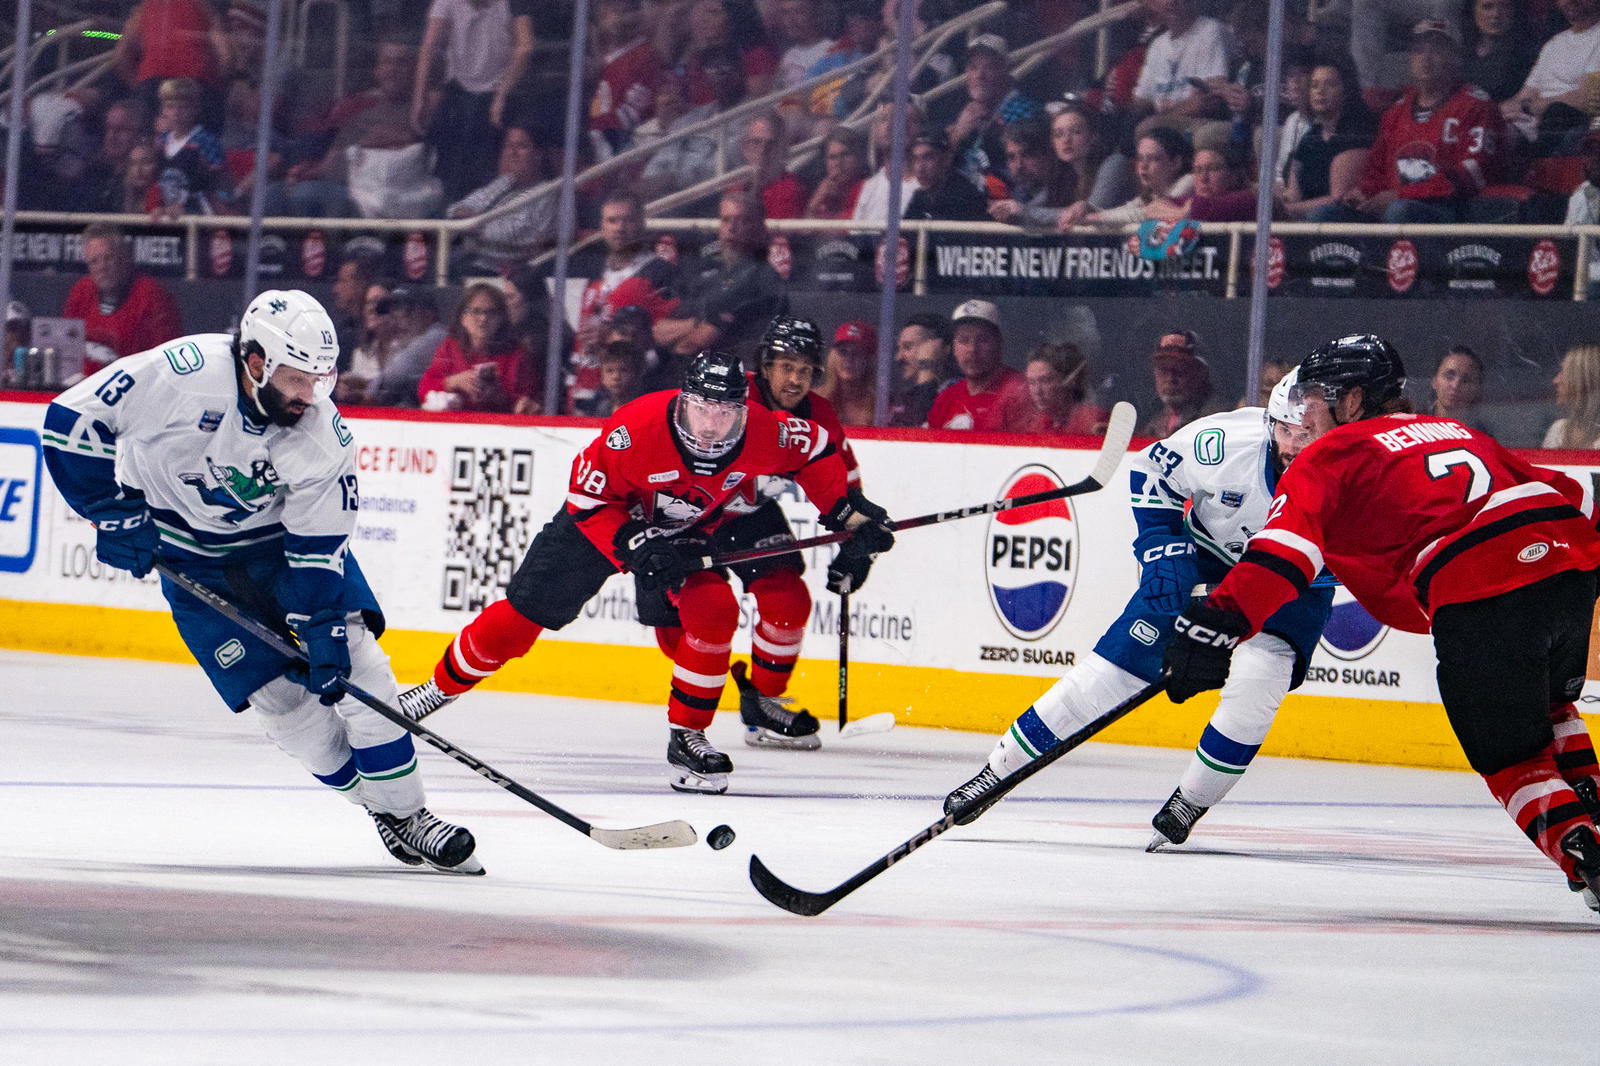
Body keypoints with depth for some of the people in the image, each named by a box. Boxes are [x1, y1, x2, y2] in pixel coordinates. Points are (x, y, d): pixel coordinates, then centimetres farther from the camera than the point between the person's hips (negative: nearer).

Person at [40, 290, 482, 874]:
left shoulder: (323, 435, -22)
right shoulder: (186, 372, -30)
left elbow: (320, 547, -17)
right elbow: (71, 421, -22)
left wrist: (325, 630, -25)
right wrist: (116, 513, -21)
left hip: (281, 535, 2)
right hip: (189, 555, -2)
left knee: (352, 662, -12)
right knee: (279, 694, -8)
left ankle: (407, 812, -2)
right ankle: (379, 806, 8)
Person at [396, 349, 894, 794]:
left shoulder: (764, 434, -28)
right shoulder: (637, 429, -37)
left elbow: (819, 451, -7)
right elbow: (588, 496, -25)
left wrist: (846, 515, -11)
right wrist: (633, 546, -35)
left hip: (693, 529, 2)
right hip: (608, 517, -2)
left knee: (713, 611, -22)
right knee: (526, 612, -2)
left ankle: (687, 736, -8)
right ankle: (441, 687, 19)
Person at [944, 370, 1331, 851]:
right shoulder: (1224, 441, -28)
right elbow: (1152, 470, -8)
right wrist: (1162, 552, -15)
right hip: (1204, 559, 0)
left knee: (1258, 680, -26)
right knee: (1122, 655, -8)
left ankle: (1189, 803, -6)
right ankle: (998, 770, 1)